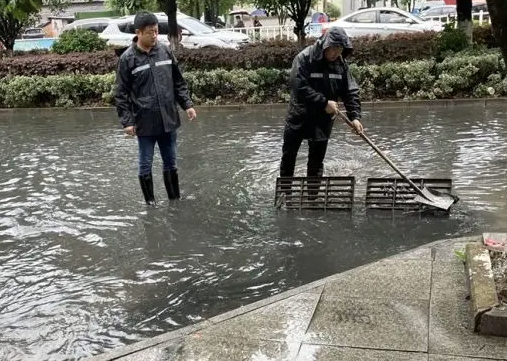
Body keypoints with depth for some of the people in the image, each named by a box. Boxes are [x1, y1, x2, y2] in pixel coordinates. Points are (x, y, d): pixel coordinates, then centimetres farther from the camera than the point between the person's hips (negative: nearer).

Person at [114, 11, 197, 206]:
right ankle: (150, 203, 20)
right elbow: (121, 93, -6)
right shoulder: (127, 58, -8)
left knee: (170, 163, 14)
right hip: (145, 122, -4)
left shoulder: (165, 51, 4)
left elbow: (178, 82, 12)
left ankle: (175, 199, 27)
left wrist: (187, 104, 4)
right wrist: (127, 121, -12)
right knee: (146, 165, 8)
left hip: (168, 119, 4)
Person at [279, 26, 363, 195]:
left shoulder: (341, 64, -4)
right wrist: (324, 103, -26)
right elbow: (299, 87, -27)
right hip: (299, 117, -2)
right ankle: (285, 190, 28)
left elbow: (351, 91, -4)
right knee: (288, 155, 10)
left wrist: (354, 116, -17)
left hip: (323, 120, 2)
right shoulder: (304, 58, -18)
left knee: (317, 161, 4)